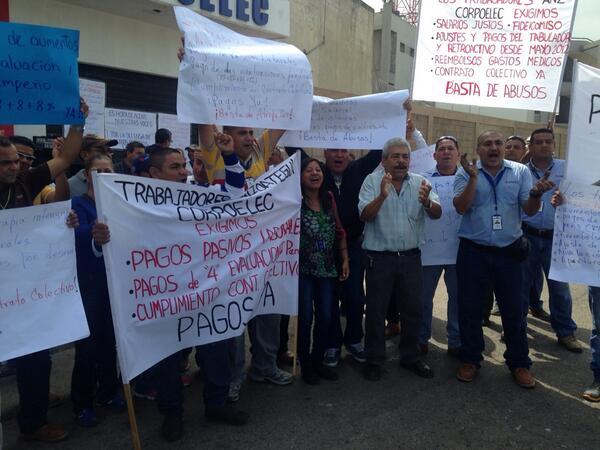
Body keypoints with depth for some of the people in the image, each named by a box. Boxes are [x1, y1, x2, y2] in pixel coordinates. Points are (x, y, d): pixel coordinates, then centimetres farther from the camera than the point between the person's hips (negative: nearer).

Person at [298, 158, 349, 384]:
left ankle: (318, 360, 27)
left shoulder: (328, 198, 5)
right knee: (306, 317, 2)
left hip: (327, 268, 5)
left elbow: (339, 231, 10)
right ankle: (305, 364, 20)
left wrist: (345, 259, 7)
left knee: (326, 317, 8)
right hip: (303, 269, -4)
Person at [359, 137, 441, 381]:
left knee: (413, 310, 13)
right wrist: (382, 196, -31)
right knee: (376, 311, 6)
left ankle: (410, 357, 31)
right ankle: (374, 359, 22)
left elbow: (437, 214, -6)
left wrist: (426, 201, -28)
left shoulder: (419, 182, 3)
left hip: (411, 257, 3)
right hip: (380, 257, -3)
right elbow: (365, 215, -14)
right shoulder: (373, 181, -4)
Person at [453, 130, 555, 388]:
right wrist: (473, 177, -25)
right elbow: (461, 208, -14)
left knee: (513, 310, 9)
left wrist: (536, 194, -24)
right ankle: (470, 360, 24)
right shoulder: (466, 173, -2)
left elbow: (529, 211, -3)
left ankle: (519, 363, 25)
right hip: (473, 252, -1)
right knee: (469, 308, 8)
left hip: (509, 252, 1)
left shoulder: (520, 172, 2)